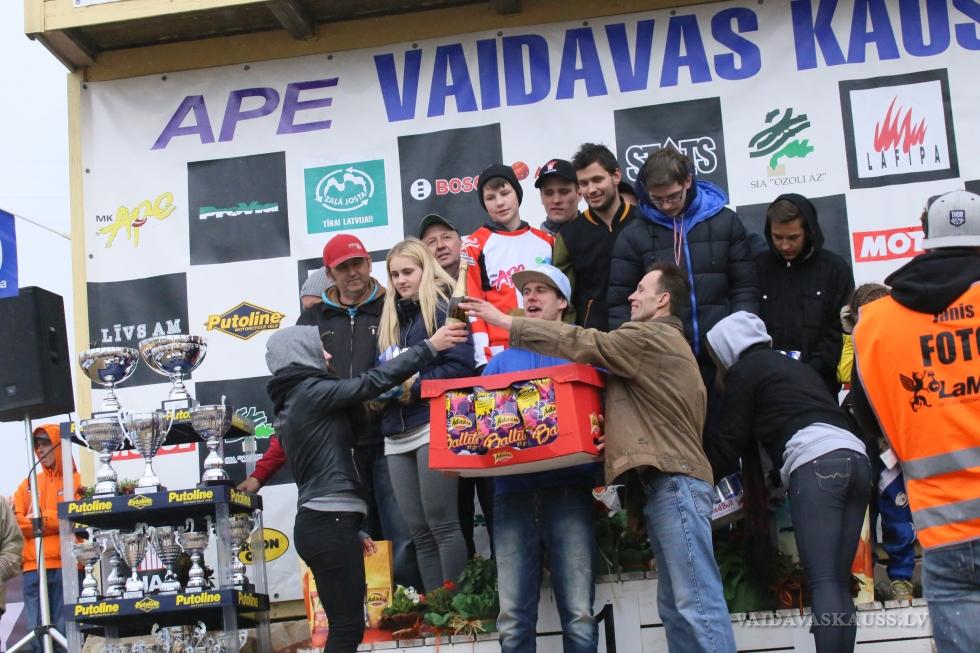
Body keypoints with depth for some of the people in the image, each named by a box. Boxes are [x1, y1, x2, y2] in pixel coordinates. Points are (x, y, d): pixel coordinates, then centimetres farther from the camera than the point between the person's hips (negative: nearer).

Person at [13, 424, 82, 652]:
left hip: (66, 567, -4)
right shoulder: (27, 484, 19)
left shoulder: (76, 481, 7)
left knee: (64, 631, -5)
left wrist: (40, 518, -5)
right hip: (33, 569, 4)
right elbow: (14, 522, 7)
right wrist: (54, 521, -5)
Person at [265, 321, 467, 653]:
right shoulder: (311, 391, -7)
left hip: (321, 522, 10)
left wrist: (351, 529, 19)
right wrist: (429, 347, -7)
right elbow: (373, 381, -13)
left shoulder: (293, 403, 21)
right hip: (328, 522, -10)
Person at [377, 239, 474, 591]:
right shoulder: (393, 317, 22)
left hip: (433, 426, -7)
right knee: (418, 533, 5)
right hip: (398, 436, 7)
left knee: (441, 523, -8)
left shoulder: (443, 306, 0)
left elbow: (461, 366, -10)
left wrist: (413, 386, -14)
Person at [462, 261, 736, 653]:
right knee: (677, 605, 8)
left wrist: (505, 322, -6)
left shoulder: (652, 337, -4)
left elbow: (582, 343, -10)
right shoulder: (661, 343, 28)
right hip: (666, 482, 11)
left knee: (698, 602, -13)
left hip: (675, 481, -11)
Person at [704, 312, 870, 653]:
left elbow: (729, 442, 9)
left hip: (815, 463, -7)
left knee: (823, 583, -13)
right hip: (855, 457, 8)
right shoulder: (796, 366, 34)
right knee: (839, 583, 5)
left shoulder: (744, 370, 11)